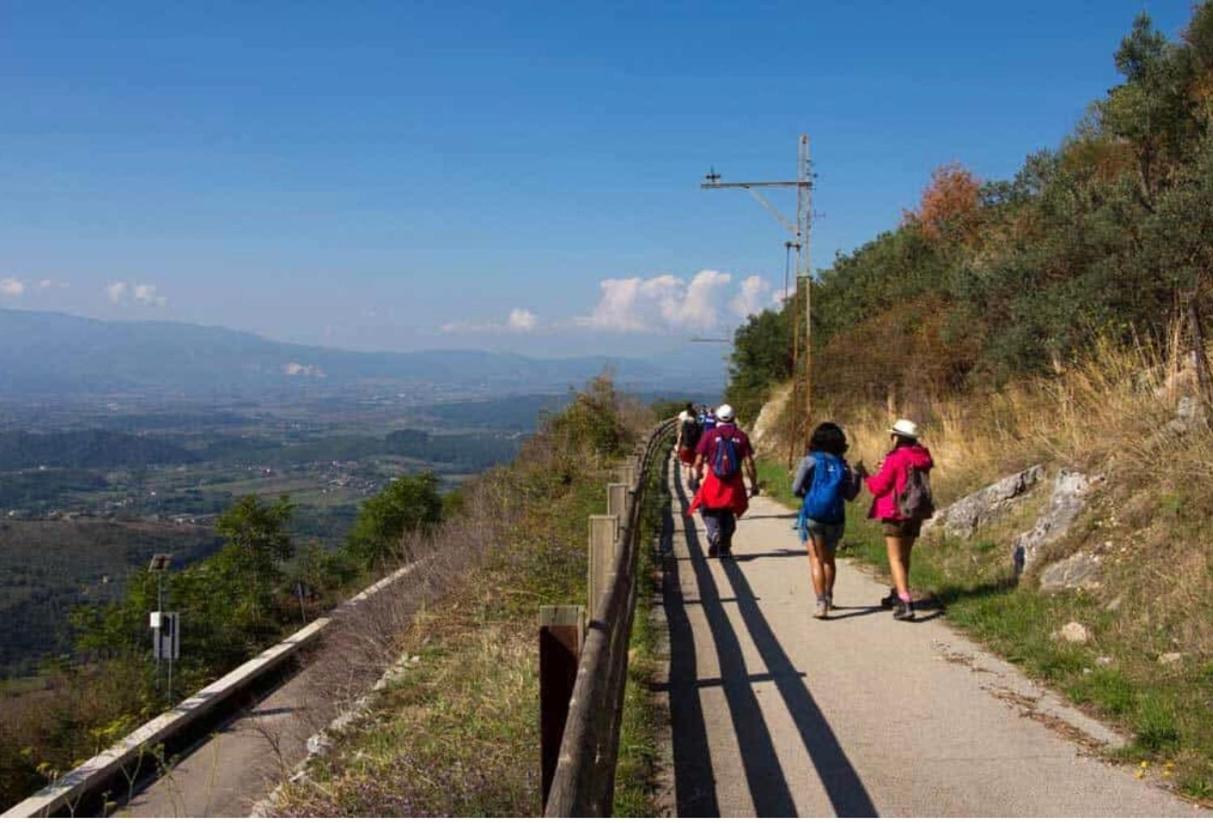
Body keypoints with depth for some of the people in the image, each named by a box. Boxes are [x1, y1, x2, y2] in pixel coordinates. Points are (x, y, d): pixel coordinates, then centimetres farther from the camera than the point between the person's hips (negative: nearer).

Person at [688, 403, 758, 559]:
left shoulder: (709, 435, -2)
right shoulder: (741, 436, 3)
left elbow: (698, 461, -3)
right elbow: (749, 463, -1)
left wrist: (698, 476, 15)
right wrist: (754, 484, 5)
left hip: (713, 482, -2)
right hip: (734, 484, 2)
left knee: (710, 512, 11)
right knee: (729, 515, 17)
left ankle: (714, 534, -18)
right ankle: (724, 548, 18)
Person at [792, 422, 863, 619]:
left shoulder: (810, 460, -7)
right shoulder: (843, 465, 2)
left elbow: (796, 489, -8)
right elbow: (850, 495, 6)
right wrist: (857, 475, 16)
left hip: (812, 516, -3)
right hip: (836, 519, 3)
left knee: (816, 560, -1)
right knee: (829, 559, 20)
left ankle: (821, 603, -13)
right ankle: (828, 599, 34)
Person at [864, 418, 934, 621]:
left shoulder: (895, 459, -16)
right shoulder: (921, 459, 6)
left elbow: (879, 487, -13)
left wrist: (870, 477, 8)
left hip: (896, 514, -7)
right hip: (916, 514, 7)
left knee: (896, 558, -6)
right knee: (904, 555, 21)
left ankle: (905, 602, -18)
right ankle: (897, 593, 37)